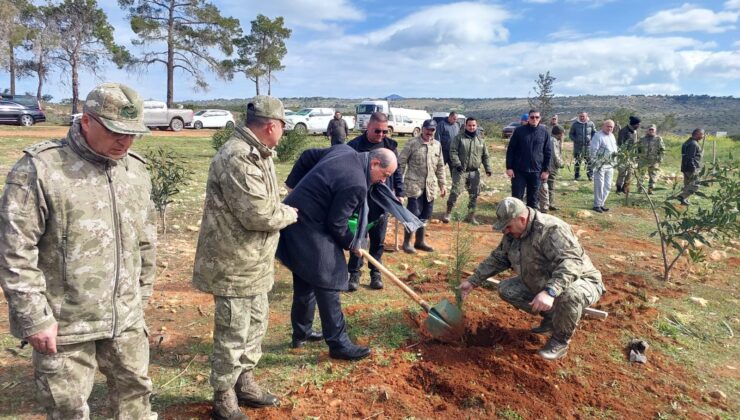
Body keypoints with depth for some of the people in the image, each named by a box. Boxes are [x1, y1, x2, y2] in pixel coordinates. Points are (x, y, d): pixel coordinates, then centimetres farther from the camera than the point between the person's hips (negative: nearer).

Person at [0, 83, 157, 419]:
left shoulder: (136, 169, 3)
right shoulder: (39, 169, -15)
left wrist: (141, 294, 14)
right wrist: (35, 317, -14)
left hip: (126, 317, 5)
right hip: (64, 323, -4)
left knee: (134, 389, 19)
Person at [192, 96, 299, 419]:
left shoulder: (257, 154, 11)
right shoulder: (237, 158, -24)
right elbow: (259, 214, -27)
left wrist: (282, 210, -2)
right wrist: (290, 214, -10)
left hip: (255, 263, 10)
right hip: (234, 266, -10)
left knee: (255, 324, 21)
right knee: (232, 334, 5)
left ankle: (244, 383, 39)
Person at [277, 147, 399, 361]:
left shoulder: (344, 150, 4)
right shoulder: (356, 185, -23)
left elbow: (308, 156, 15)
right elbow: (336, 224, -18)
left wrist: (294, 184, 20)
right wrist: (351, 243, 0)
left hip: (293, 219, 10)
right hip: (308, 230, -10)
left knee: (305, 282, 19)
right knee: (327, 285, -4)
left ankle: (301, 334, 33)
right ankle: (338, 344, 5)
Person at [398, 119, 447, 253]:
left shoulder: (437, 145, 9)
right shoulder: (412, 143, -7)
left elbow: (440, 167, 15)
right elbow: (401, 162, -6)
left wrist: (443, 184, 13)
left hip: (430, 186, 5)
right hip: (414, 185, -5)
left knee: (425, 215, 11)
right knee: (413, 213, -7)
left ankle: (419, 242, 24)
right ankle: (406, 242, 8)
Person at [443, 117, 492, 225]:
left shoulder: (480, 139, 10)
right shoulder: (459, 137, -1)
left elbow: (485, 156, 13)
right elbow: (453, 152, -7)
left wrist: (488, 169, 6)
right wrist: (457, 164, -19)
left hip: (474, 172, 4)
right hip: (460, 170, -4)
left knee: (474, 194, 6)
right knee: (455, 191, -10)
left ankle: (471, 215, 18)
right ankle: (448, 213, 2)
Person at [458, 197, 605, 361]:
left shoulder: (552, 230, -31)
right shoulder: (512, 234, -4)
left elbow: (571, 262, -43)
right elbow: (497, 259, 8)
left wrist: (550, 291, -56)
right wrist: (473, 281, 4)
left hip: (580, 282, -8)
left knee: (569, 295, -41)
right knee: (506, 289, -2)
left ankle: (560, 340, -12)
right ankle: (552, 317, 12)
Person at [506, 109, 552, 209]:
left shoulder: (544, 132, 2)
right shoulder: (519, 130, -3)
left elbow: (548, 152, 5)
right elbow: (510, 150, -1)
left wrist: (546, 170, 1)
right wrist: (509, 167, -7)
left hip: (536, 171, 1)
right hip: (519, 170, -1)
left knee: (533, 199, 9)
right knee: (517, 197, 2)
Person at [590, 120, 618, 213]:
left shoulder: (612, 136, 16)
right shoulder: (598, 136, -10)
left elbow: (615, 148, 26)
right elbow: (593, 150, -14)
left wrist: (615, 153, 6)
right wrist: (594, 162, -19)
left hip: (610, 165, 8)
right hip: (600, 164, -8)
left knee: (607, 186, 10)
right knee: (599, 185, -6)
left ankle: (601, 204, 19)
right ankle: (597, 205, 0)